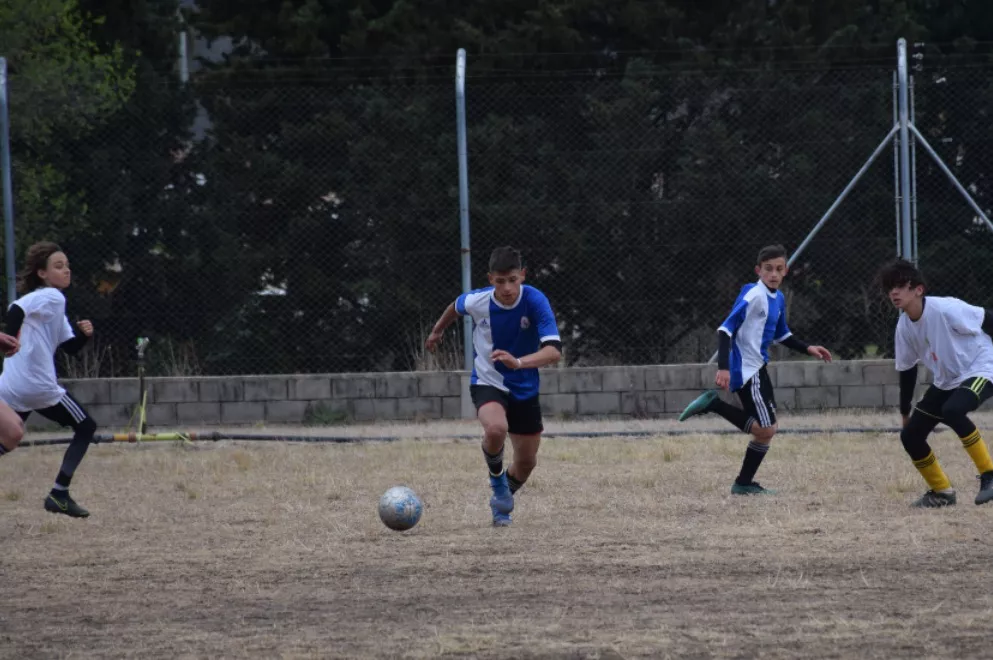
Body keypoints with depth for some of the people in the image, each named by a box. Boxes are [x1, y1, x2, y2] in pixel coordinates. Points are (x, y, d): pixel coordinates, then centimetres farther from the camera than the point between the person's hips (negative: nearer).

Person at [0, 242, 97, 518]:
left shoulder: (50, 300, 23)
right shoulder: (52, 297, -6)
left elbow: (71, 347, 22)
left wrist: (83, 334, 4)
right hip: (39, 388, -8)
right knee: (86, 428, 10)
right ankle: (59, 494, 8)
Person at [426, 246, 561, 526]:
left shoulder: (535, 301, -23)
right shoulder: (477, 301, -18)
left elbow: (554, 351, -33)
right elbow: (457, 306, 8)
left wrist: (518, 362, -49)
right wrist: (438, 330, 27)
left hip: (524, 388, 2)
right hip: (487, 383, -1)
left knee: (527, 461, 11)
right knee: (496, 429, -33)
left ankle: (501, 503, 41)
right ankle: (496, 477, -2)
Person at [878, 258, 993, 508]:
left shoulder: (945, 309, -24)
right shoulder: (904, 327, -2)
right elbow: (907, 369, 12)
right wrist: (905, 411, 19)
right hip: (946, 381, 8)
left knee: (952, 410, -37)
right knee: (910, 435, 0)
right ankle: (941, 492, 20)